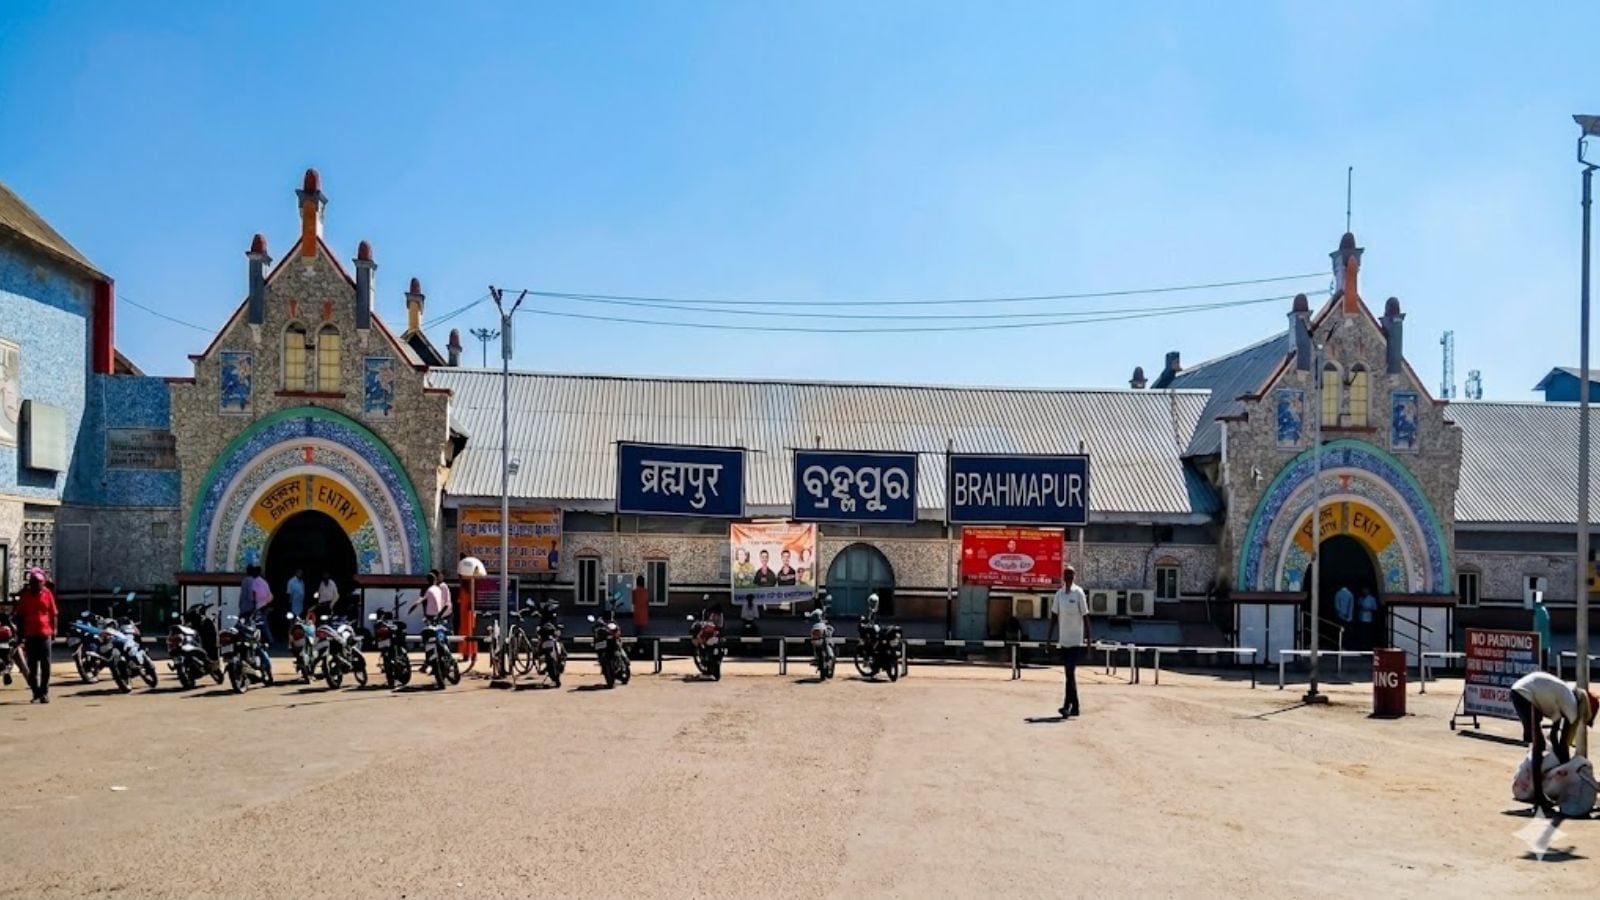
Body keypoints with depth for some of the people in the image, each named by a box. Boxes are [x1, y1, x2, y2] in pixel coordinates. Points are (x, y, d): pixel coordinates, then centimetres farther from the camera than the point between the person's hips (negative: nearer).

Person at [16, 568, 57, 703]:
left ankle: (44, 692, 4)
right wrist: (20, 633, 2)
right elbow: (19, 616, 6)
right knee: (32, 666, 5)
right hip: (30, 635, 1)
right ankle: (36, 693, 11)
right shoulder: (25, 595, 2)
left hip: (45, 634, -1)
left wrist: (54, 629, 0)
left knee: (45, 665, 0)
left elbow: (53, 613, 7)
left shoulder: (47, 593, 2)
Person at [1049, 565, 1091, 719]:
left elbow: (1085, 616, -5)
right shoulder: (1058, 594, 7)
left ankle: (1067, 705, -14)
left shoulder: (1079, 593, -6)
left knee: (1071, 673, -12)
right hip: (1063, 640, 5)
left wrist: (1087, 637, -8)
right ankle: (1075, 707, 14)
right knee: (1069, 674, 8)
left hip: (1076, 640, -5)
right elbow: (1054, 616, 12)